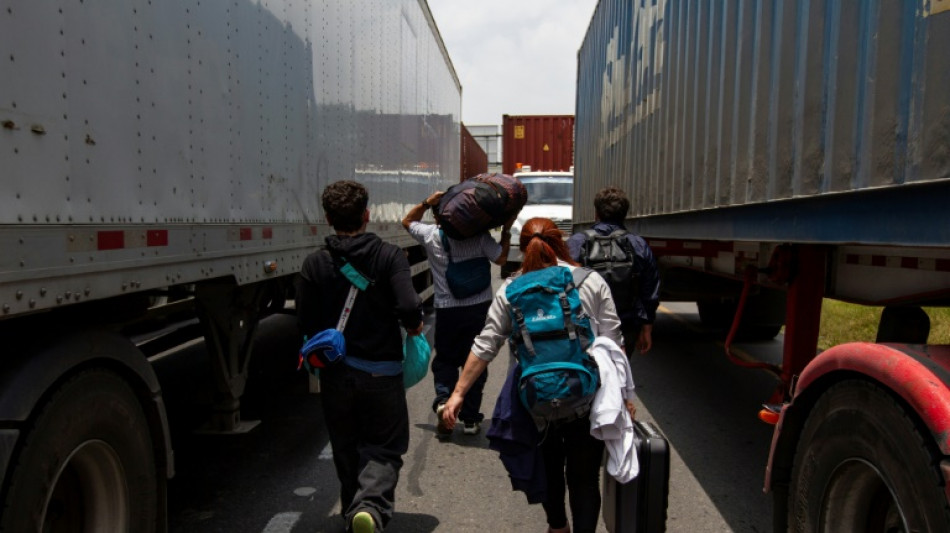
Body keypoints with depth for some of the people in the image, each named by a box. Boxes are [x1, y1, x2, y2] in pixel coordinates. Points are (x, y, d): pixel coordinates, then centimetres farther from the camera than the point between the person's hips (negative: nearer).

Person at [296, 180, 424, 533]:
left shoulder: (315, 264, -4)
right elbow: (409, 308, -22)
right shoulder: (389, 256, -10)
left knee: (346, 448, 21)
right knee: (384, 447, 11)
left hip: (335, 372, 2)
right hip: (381, 371, -2)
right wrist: (414, 327, 0)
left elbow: (307, 324, -5)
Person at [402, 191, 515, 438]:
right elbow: (501, 258, 2)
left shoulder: (431, 235, -5)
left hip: (447, 309, 0)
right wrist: (507, 228, 7)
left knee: (444, 360, 17)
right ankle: (470, 418, 15)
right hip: (479, 307, 1)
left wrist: (427, 202, 1)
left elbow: (407, 221, 13)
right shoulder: (479, 235, -7)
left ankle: (443, 399, -8)